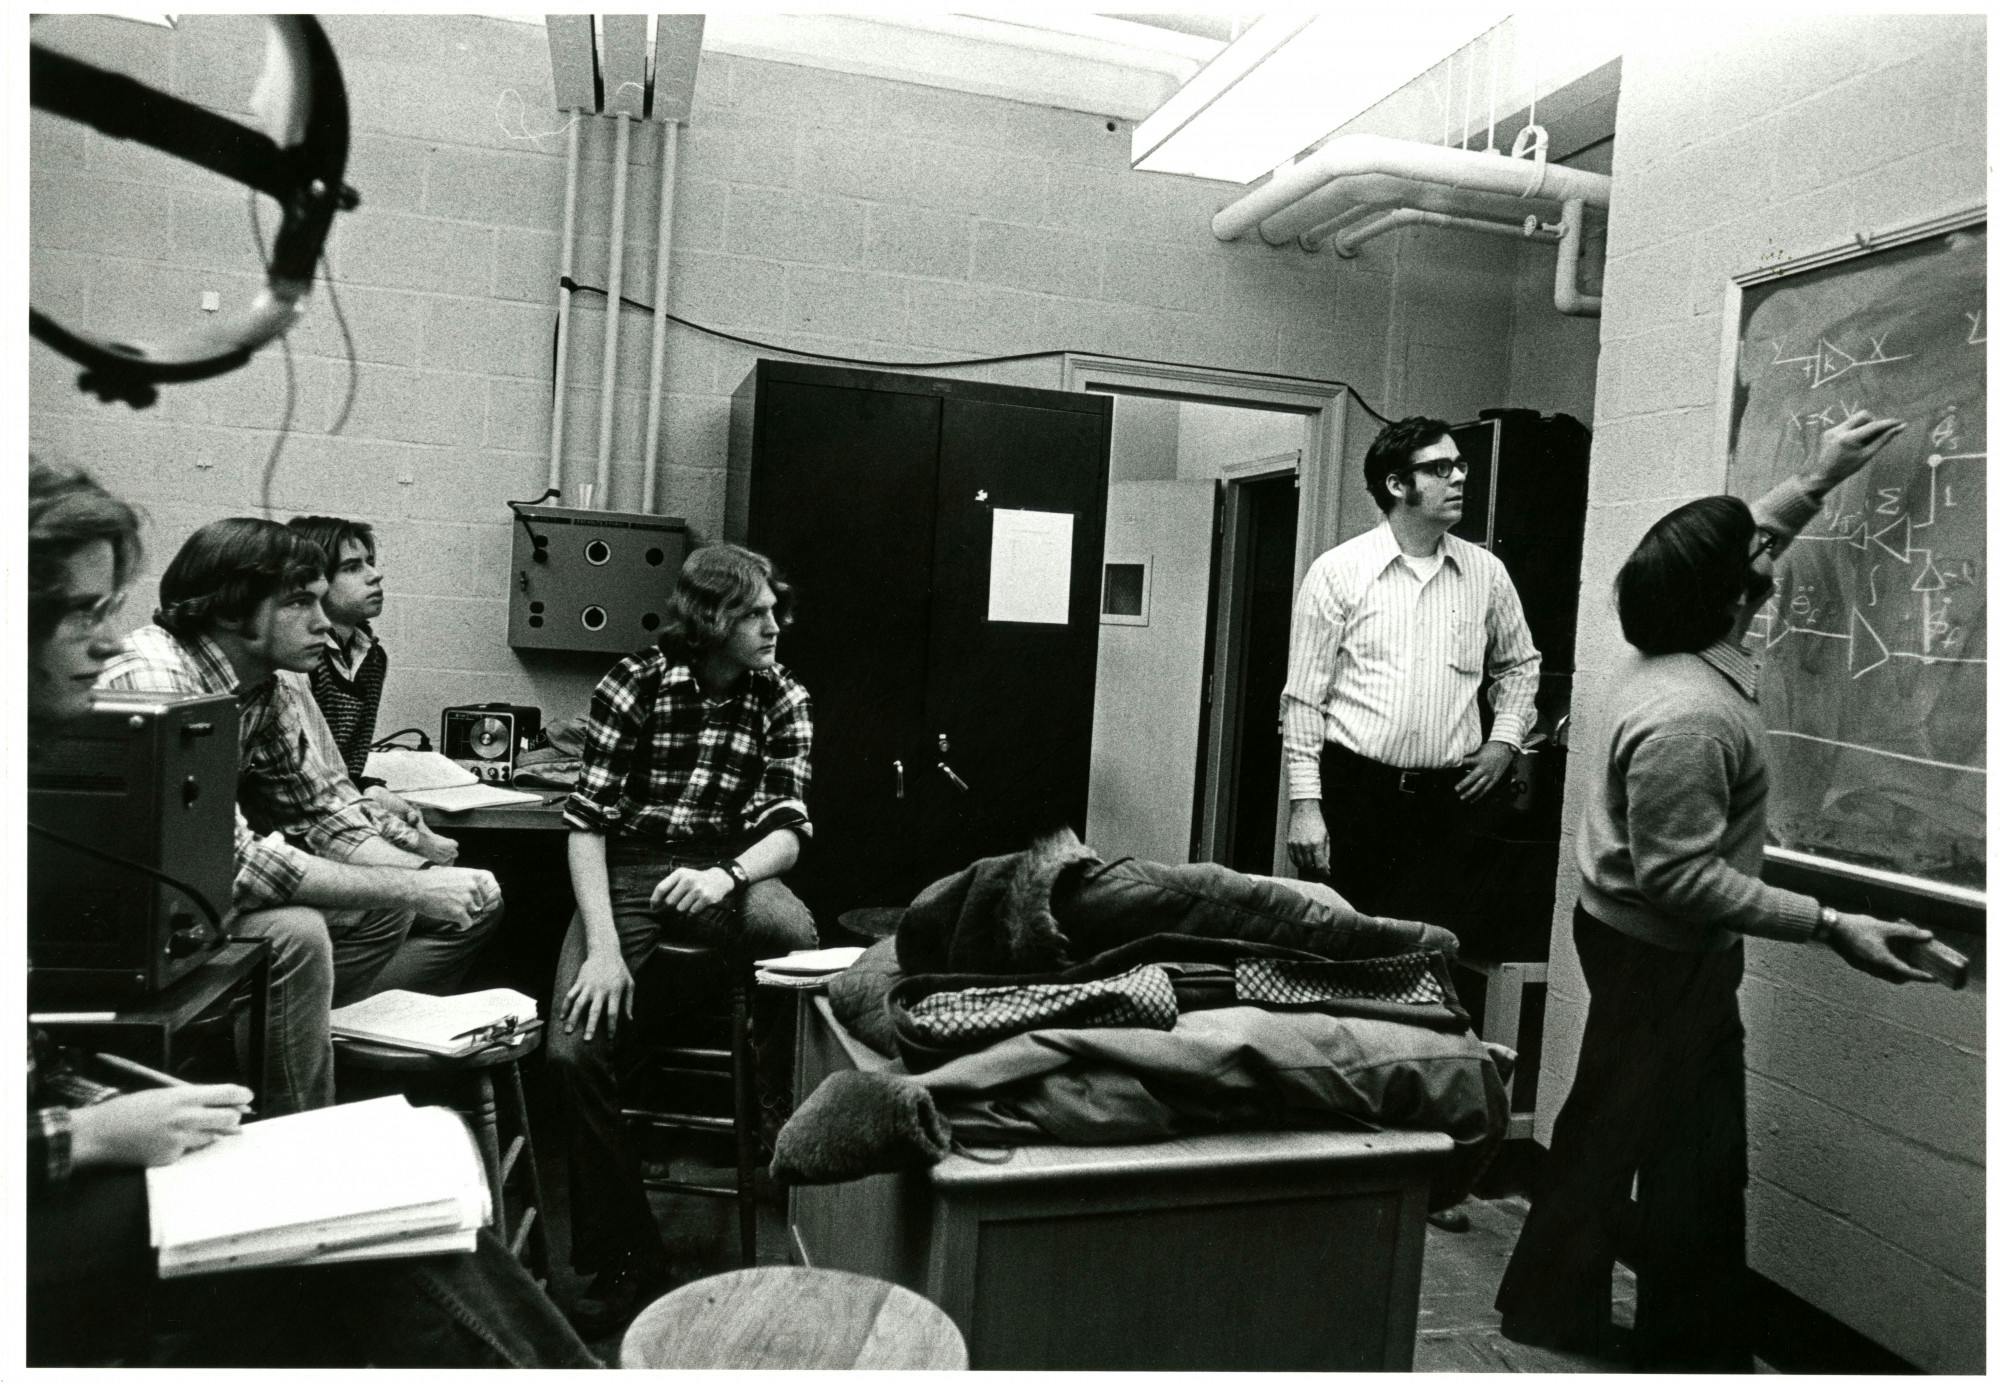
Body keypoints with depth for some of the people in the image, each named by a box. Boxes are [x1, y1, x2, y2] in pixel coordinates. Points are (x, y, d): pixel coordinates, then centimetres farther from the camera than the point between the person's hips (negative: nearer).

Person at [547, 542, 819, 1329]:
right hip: (626, 872, 0)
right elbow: (587, 821, -7)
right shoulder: (635, 685, -3)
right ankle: (626, 1257, 0)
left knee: (796, 933, -35)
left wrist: (726, 876, -26)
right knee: (572, 1050, -20)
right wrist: (603, 945, -19)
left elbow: (786, 827, -3)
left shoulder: (783, 701, 4)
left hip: (725, 868, 1)